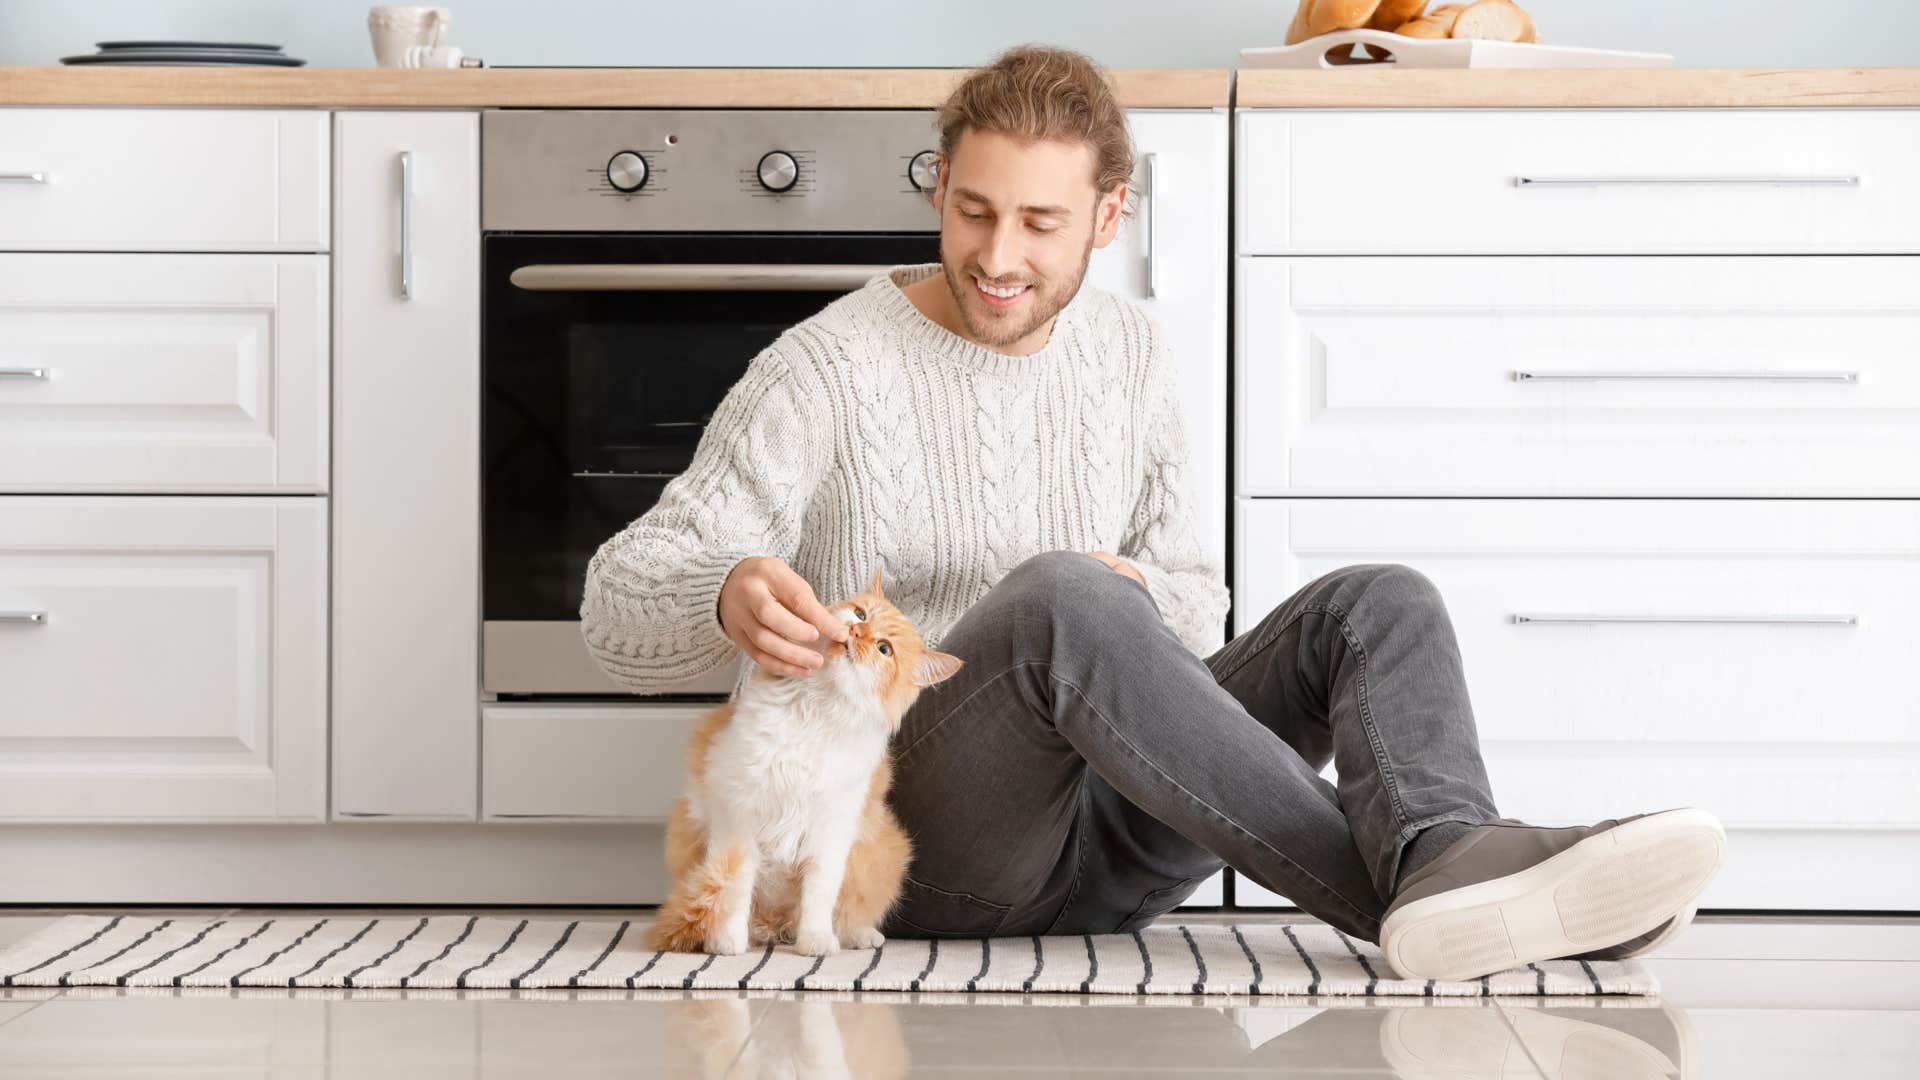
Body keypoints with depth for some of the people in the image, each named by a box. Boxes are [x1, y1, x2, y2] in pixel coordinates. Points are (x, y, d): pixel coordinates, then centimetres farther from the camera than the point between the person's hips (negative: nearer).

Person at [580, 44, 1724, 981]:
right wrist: (727, 595, -33)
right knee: (1061, 593, -35)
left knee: (1380, 601, -13)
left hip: (1113, 840, 6)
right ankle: (1397, 893, -43)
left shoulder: (1131, 354, 14)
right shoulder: (827, 371, -3)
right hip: (929, 842, -5)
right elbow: (620, 606, -8)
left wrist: (1144, 596, -5)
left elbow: (1194, 595, 22)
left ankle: (1449, 856, -46)